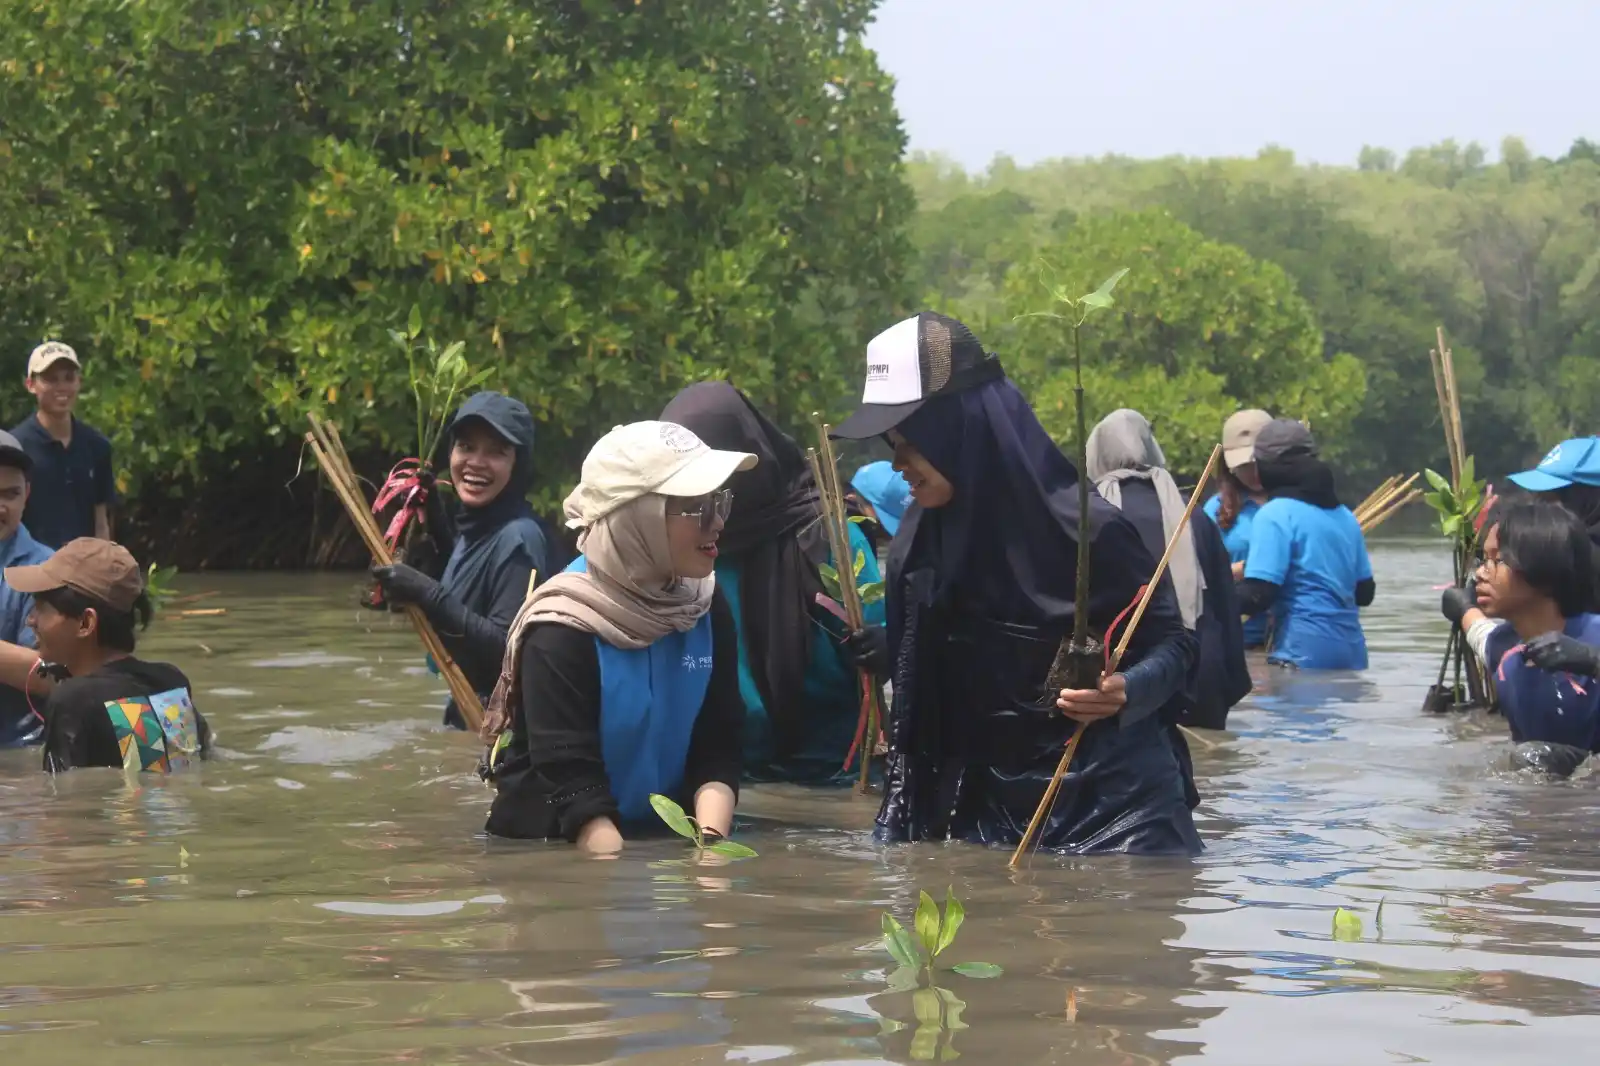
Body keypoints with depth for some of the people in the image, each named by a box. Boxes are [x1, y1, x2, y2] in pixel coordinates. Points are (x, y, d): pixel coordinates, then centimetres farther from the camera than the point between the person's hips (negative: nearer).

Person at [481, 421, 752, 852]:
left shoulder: (707, 609, 3)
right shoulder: (562, 629, -14)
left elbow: (718, 750, 0)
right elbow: (573, 784, -19)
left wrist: (711, 844, -17)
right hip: (551, 851, -4)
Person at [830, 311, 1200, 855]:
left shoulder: (1081, 528, -16)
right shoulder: (922, 536, 3)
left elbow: (1172, 643, -9)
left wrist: (1123, 693, -27)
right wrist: (861, 639, 0)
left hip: (1104, 802, -6)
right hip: (987, 805, 6)